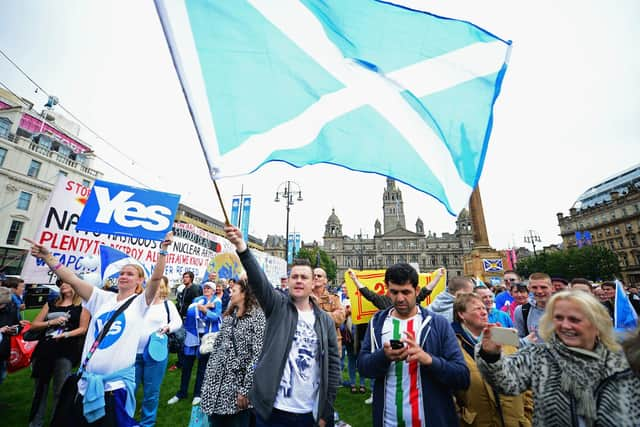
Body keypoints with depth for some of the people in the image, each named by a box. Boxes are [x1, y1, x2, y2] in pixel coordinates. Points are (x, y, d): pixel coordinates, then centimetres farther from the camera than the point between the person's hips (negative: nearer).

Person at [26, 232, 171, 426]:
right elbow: (72, 280, 2)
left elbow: (156, 278, -24)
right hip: (87, 379, 5)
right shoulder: (103, 298, 6)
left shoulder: (139, 303, -6)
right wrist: (47, 257, -5)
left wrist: (163, 251, -34)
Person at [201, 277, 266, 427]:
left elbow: (258, 356, -18)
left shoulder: (258, 316, -14)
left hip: (239, 383, -6)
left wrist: (245, 389, -19)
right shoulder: (228, 315, 10)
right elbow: (217, 347, 12)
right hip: (218, 383, 6)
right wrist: (208, 378, 7)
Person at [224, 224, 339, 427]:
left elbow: (333, 365, 3)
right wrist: (241, 245, -39)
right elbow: (258, 279, -24)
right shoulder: (278, 306, -6)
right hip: (272, 410, -1)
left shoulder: (325, 321, 0)